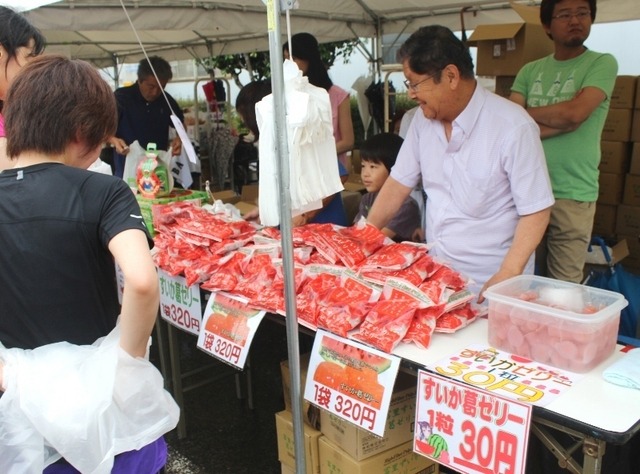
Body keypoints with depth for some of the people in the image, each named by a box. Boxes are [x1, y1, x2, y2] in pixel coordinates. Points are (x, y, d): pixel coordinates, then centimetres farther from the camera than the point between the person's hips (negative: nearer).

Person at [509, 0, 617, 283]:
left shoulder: (602, 64, 0)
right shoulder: (530, 71, 11)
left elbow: (574, 114, -15)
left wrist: (525, 112, -2)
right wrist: (560, 116, -12)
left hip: (572, 195, -3)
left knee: (564, 288, 2)